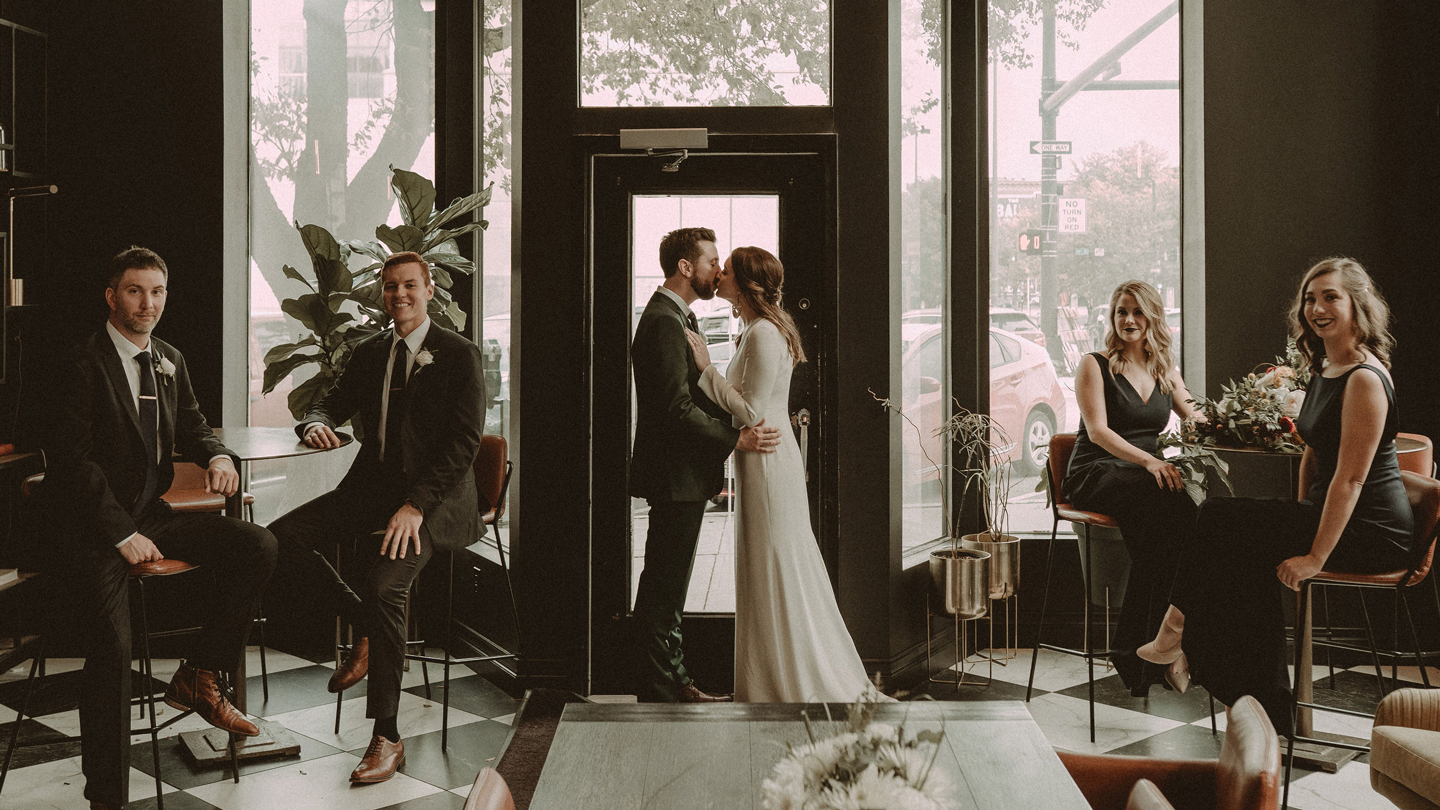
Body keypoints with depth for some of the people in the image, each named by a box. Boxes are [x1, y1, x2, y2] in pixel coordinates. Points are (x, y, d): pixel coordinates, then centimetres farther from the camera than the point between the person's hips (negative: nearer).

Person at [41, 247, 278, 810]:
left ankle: (199, 677, 1)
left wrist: (218, 456, -2)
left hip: (152, 516, 7)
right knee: (111, 647, -22)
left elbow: (191, 425, 23)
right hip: (92, 528, -7)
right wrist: (122, 535, -20)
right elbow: (74, 461, -15)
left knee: (258, 547, -11)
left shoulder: (169, 360, 12)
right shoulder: (83, 363, -11)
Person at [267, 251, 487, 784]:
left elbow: (464, 442, -11)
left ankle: (387, 738, -18)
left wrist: (415, 506, -22)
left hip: (434, 496, -6)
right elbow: (333, 403, 22)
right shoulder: (368, 353, 15)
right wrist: (317, 424, -5)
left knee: (384, 585, -30)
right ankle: (365, 626, 5)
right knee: (280, 540, -14)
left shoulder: (459, 355, -4)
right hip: (370, 488, 7)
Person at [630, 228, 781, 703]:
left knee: (667, 588, 17)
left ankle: (674, 684, 26)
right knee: (663, 591, -3)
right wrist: (737, 439, -21)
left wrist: (738, 423, 14)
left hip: (683, 475, 11)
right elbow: (677, 409, -24)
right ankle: (662, 692, 5)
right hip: (675, 476, -11)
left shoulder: (677, 318, 17)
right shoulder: (664, 322, -18)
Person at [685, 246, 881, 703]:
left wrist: (707, 368, -17)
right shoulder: (757, 331, 14)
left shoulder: (764, 334, -17)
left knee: (778, 570, -1)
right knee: (773, 571, 15)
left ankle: (800, 682, 10)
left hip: (768, 462, -10)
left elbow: (750, 412, -20)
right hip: (761, 463, 10)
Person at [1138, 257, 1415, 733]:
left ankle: (1180, 630, 3)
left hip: (1371, 530, -9)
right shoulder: (1324, 369, 12)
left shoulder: (1365, 378, -18)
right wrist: (1300, 521, 9)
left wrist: (1315, 556, -21)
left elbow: (1351, 478, -21)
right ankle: (1267, 708, -2)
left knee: (1222, 523, -14)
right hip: (1331, 515, 9)